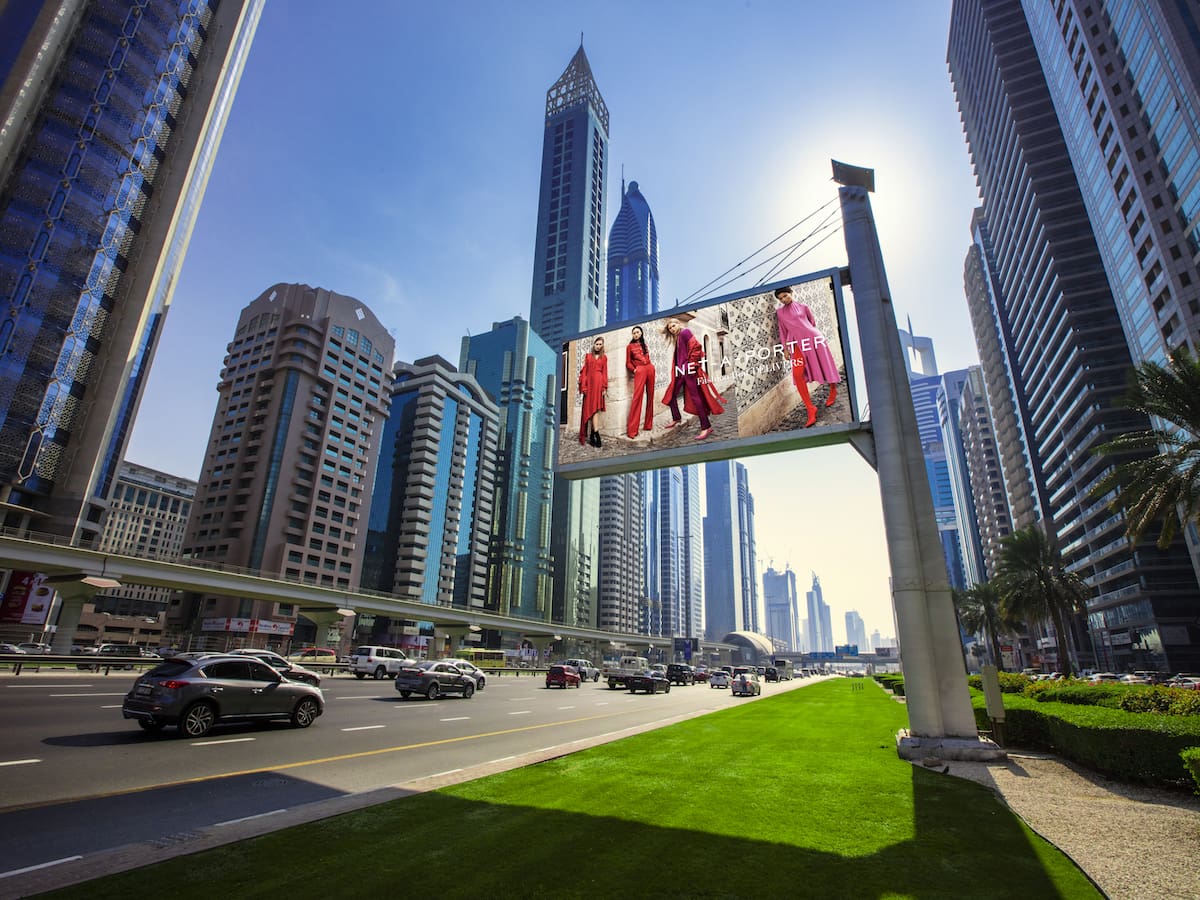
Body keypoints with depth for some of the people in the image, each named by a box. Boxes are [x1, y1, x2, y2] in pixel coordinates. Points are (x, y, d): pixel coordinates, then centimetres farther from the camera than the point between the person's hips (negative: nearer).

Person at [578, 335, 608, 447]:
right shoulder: (588, 356, 15)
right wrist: (583, 386, -2)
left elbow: (605, 373, 7)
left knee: (595, 408, -9)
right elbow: (584, 371, 9)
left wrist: (604, 388, -3)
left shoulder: (604, 358, 13)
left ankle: (593, 435, -12)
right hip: (589, 383, 1)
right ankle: (595, 435, -11)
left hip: (599, 383, -1)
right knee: (590, 408, -6)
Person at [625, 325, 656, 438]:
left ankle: (649, 424, 12)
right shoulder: (630, 346, 9)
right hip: (639, 371, -5)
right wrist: (634, 370, -10)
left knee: (650, 396, 4)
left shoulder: (644, 344, 21)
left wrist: (650, 365, 9)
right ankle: (632, 429, -20)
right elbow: (628, 363, 5)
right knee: (637, 396, -17)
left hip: (650, 369, 6)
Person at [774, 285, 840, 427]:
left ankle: (833, 392, 38)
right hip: (797, 344, 1)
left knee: (825, 366, 7)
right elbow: (782, 331, 12)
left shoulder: (803, 306, 7)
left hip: (813, 339, 0)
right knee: (797, 374, -17)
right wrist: (785, 348, 8)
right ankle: (810, 408, -15)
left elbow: (813, 321, 20)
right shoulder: (779, 312, 10)